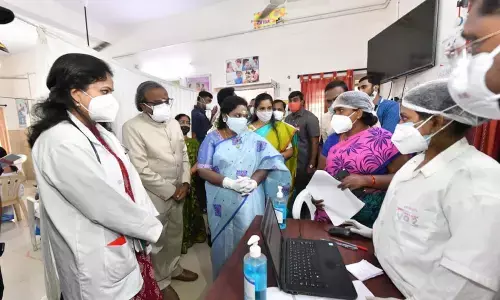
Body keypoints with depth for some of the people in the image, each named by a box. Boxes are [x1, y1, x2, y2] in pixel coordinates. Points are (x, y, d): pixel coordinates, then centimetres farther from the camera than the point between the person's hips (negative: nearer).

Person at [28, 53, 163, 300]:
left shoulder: (98, 132, 6)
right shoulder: (59, 141, -22)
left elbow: (129, 179, 3)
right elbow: (103, 204, -24)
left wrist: (149, 220, -3)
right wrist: (153, 227, -12)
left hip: (128, 242, 8)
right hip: (98, 257, -7)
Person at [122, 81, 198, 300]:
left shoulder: (174, 123, 5)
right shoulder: (132, 127, -15)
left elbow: (184, 155, 7)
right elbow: (141, 169, -20)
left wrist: (185, 183, -4)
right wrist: (170, 190, -16)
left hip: (178, 191, 7)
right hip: (154, 196, -6)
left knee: (175, 234, 22)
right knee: (157, 240, 13)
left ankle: (174, 268, 46)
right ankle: (161, 281, 37)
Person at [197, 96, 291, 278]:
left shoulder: (253, 138, 3)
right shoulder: (213, 138, -1)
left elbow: (269, 161, -3)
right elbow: (203, 170, -6)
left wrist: (253, 182, -20)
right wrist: (229, 182, -19)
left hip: (250, 200, 1)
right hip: (223, 201, 0)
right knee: (224, 241, 13)